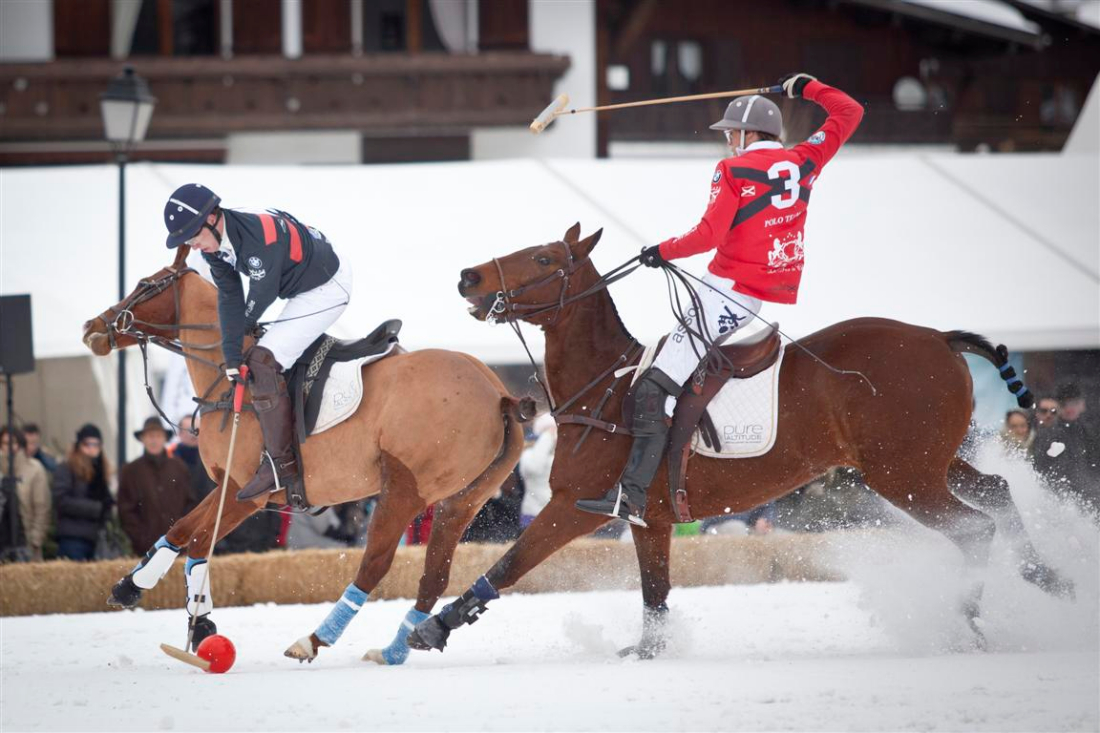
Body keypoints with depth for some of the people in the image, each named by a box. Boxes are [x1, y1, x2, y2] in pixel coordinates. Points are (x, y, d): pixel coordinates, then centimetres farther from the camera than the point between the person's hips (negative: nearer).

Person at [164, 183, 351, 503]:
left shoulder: (259, 237, -34)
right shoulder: (214, 241, -7)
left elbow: (262, 295, -20)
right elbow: (230, 297, -6)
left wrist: (244, 326, 0)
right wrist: (232, 357, -14)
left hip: (328, 288, -10)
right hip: (301, 287, 10)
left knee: (264, 362, -19)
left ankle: (282, 464, -16)